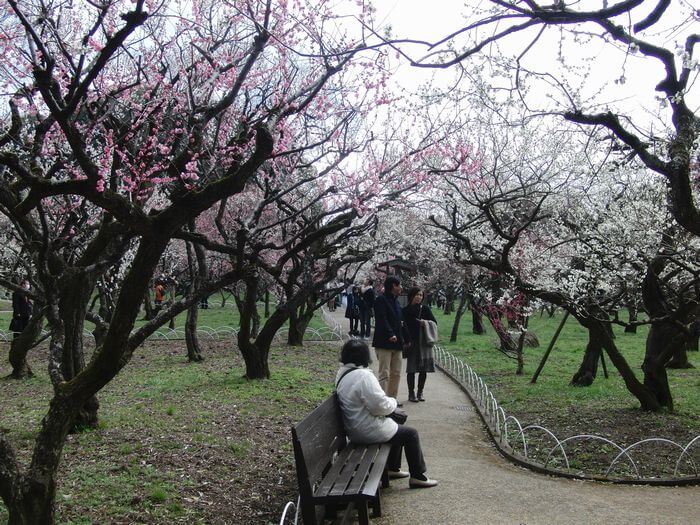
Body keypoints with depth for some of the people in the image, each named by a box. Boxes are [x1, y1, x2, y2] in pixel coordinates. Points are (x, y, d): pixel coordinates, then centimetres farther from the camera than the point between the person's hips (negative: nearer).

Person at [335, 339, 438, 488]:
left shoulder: (342, 373, 4)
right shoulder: (363, 375, -27)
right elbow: (381, 406, -25)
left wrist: (388, 401, 8)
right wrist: (393, 402, -4)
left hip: (354, 430, 10)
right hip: (368, 431, -10)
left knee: (397, 428, 28)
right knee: (411, 433, 6)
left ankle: (393, 468, 37)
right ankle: (417, 476, 15)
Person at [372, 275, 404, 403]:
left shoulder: (395, 300, 20)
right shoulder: (381, 300, -8)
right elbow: (382, 319, -18)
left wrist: (401, 339, 14)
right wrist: (390, 334, -26)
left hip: (396, 343, 9)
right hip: (384, 343, -9)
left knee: (396, 373, 12)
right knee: (384, 374, -9)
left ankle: (392, 398, 21)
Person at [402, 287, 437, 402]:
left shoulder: (425, 309, 6)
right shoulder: (405, 310, 1)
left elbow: (434, 322, 7)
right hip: (412, 342, -2)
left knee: (423, 369, 4)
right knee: (411, 369, 0)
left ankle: (420, 393, 17)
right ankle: (411, 393, 9)